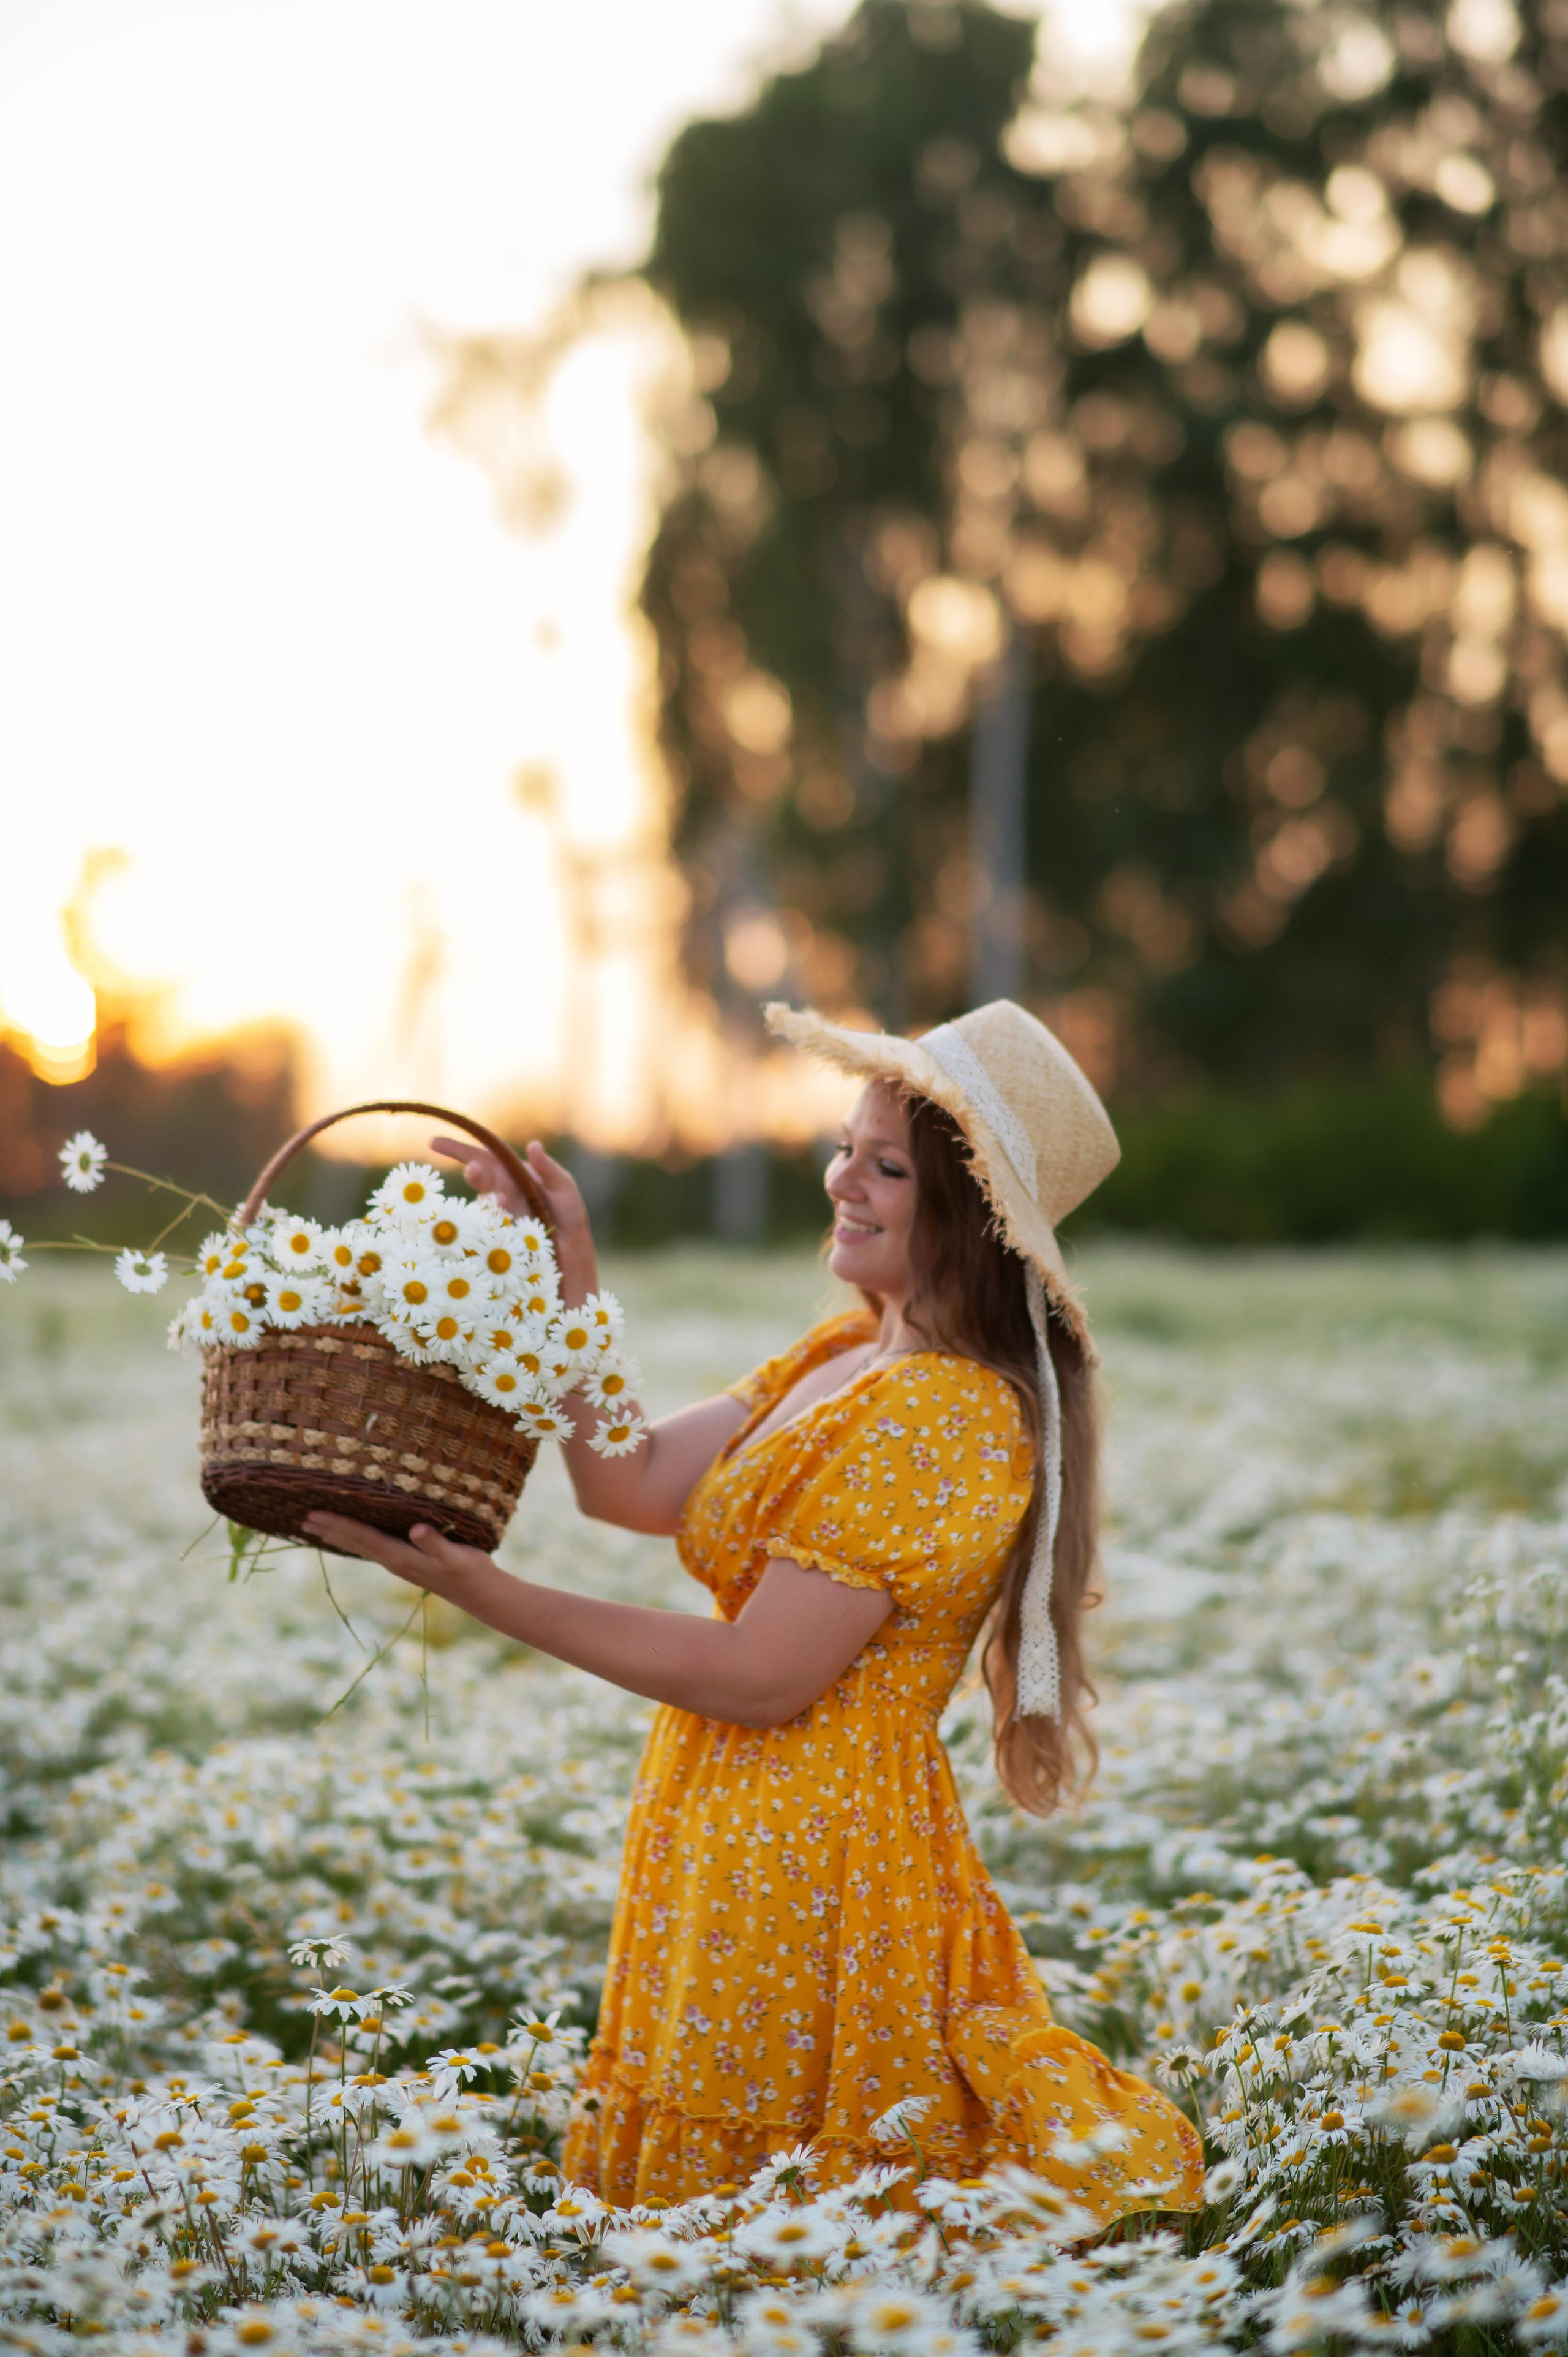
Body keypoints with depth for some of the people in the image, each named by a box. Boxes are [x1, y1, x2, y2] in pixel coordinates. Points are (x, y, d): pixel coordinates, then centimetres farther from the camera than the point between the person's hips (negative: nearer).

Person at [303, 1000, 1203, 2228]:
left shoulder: (945, 1415, -18)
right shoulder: (842, 1356, 10)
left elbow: (761, 1677, -20)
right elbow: (631, 1484, 5)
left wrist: (492, 1595, -19)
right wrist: (567, 1272, 0)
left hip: (814, 1867, -9)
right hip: (731, 1844, 9)